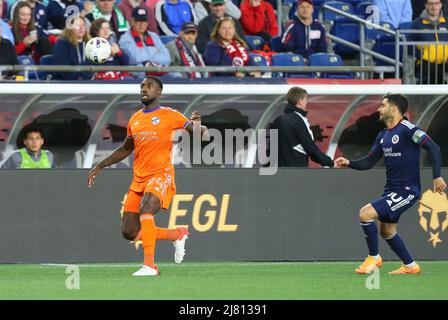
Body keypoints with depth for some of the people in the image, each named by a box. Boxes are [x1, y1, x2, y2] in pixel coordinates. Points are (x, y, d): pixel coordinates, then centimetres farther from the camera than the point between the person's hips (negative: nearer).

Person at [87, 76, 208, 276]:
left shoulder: (169, 115, -1)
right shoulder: (135, 119, 17)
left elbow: (200, 133, -6)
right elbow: (125, 150, 29)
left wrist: (197, 126, -30)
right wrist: (100, 166, 24)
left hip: (160, 175, -7)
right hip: (139, 179, 7)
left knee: (146, 210, -33)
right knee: (129, 233, 0)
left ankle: (149, 265, -32)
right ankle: (177, 234, 21)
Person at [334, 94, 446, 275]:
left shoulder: (407, 129, -15)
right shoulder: (383, 135, 12)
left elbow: (433, 148, -18)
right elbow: (369, 162, 15)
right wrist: (349, 163, -3)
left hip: (406, 190, -9)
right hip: (391, 190, 9)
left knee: (365, 214, -18)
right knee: (387, 231, 16)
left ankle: (374, 258, -2)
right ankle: (410, 266, 30)